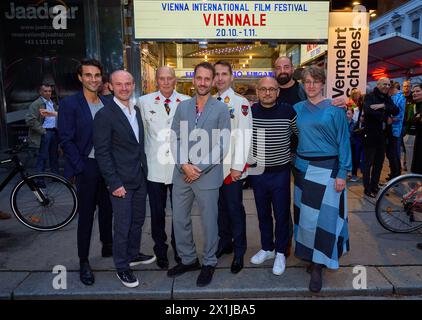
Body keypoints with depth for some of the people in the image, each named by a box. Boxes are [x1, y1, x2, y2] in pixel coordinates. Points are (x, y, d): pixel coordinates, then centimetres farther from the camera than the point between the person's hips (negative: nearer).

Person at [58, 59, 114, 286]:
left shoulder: (107, 103, 7)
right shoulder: (70, 104, -6)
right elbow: (66, 141, -9)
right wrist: (81, 169, -13)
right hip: (86, 167, -4)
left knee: (106, 209, 16)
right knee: (86, 214, 4)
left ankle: (107, 247, 36)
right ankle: (83, 262, 19)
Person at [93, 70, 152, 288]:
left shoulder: (137, 111, 10)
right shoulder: (105, 115, -12)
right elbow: (102, 152, -15)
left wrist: (145, 172, 12)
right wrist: (115, 183, -17)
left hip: (140, 178, 7)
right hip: (121, 182, -7)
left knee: (138, 220, 18)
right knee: (122, 226, 4)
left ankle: (133, 255, 38)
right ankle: (122, 267, 21)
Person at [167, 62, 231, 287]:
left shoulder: (221, 109, -2)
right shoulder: (182, 107, 8)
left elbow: (223, 145, -8)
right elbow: (175, 139, 4)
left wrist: (201, 168, -13)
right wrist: (184, 165, -11)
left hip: (208, 175, -4)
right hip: (182, 174, 4)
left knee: (209, 222, 9)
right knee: (179, 220, 13)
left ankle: (209, 263, 30)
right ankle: (188, 260, 34)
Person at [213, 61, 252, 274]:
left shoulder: (240, 102, -7)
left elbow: (243, 136, -12)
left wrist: (238, 166, -16)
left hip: (232, 167, -5)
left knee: (235, 208, 2)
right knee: (220, 206, 15)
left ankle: (239, 252, 16)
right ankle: (224, 242, 32)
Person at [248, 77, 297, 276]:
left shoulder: (288, 111, -7)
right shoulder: (249, 111, -1)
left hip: (280, 172, -2)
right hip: (257, 171, 2)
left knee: (281, 214, 7)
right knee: (263, 213, 15)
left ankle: (280, 253, 26)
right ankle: (267, 248, 34)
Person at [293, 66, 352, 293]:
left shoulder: (334, 109, -3)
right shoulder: (298, 108, 7)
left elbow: (343, 141, -4)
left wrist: (342, 173, -9)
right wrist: (297, 164, 4)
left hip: (327, 169, -4)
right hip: (303, 168, 4)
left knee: (323, 216, -2)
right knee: (305, 214, 10)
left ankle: (318, 266, 10)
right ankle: (308, 254, 27)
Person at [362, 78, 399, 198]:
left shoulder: (387, 99, 14)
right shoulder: (369, 96, -5)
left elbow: (396, 111, -1)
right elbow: (368, 110, -24)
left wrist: (383, 106, -17)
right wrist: (385, 116, -13)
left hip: (383, 134, 7)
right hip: (370, 134, -6)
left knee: (379, 162, 12)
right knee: (368, 162, 1)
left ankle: (375, 186, 24)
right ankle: (367, 188, 9)